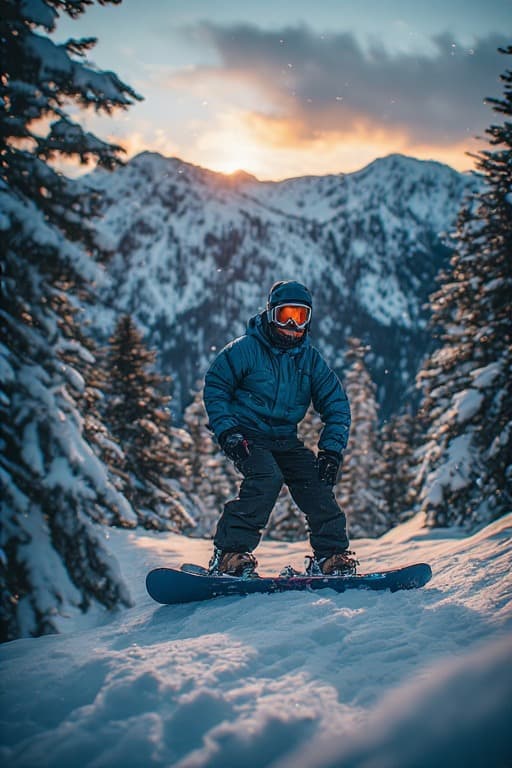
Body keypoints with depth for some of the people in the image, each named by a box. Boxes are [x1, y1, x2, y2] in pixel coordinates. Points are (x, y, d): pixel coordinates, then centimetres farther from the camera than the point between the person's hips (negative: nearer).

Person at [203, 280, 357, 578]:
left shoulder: (311, 359, 5)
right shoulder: (246, 349, -7)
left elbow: (336, 404, 7)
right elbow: (214, 387, -3)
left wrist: (332, 450, -5)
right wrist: (227, 432, -15)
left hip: (286, 441, 5)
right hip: (248, 438, -5)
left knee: (317, 483, -11)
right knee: (267, 478, -30)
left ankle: (330, 556, 1)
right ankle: (228, 555, -30)